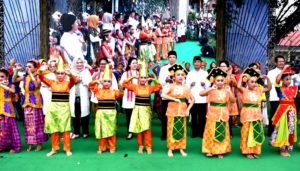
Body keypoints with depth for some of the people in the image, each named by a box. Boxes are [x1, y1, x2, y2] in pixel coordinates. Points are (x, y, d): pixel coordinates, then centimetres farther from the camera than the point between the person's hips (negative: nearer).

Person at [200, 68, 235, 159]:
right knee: (211, 132, 3)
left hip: (223, 114, 3)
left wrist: (229, 92, -12)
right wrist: (211, 88, -21)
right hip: (213, 113, -2)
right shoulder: (211, 90, -4)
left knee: (222, 133, 9)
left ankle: (220, 151, 21)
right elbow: (201, 93, -18)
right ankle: (210, 150, 15)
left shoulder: (226, 90, 4)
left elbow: (233, 100, -1)